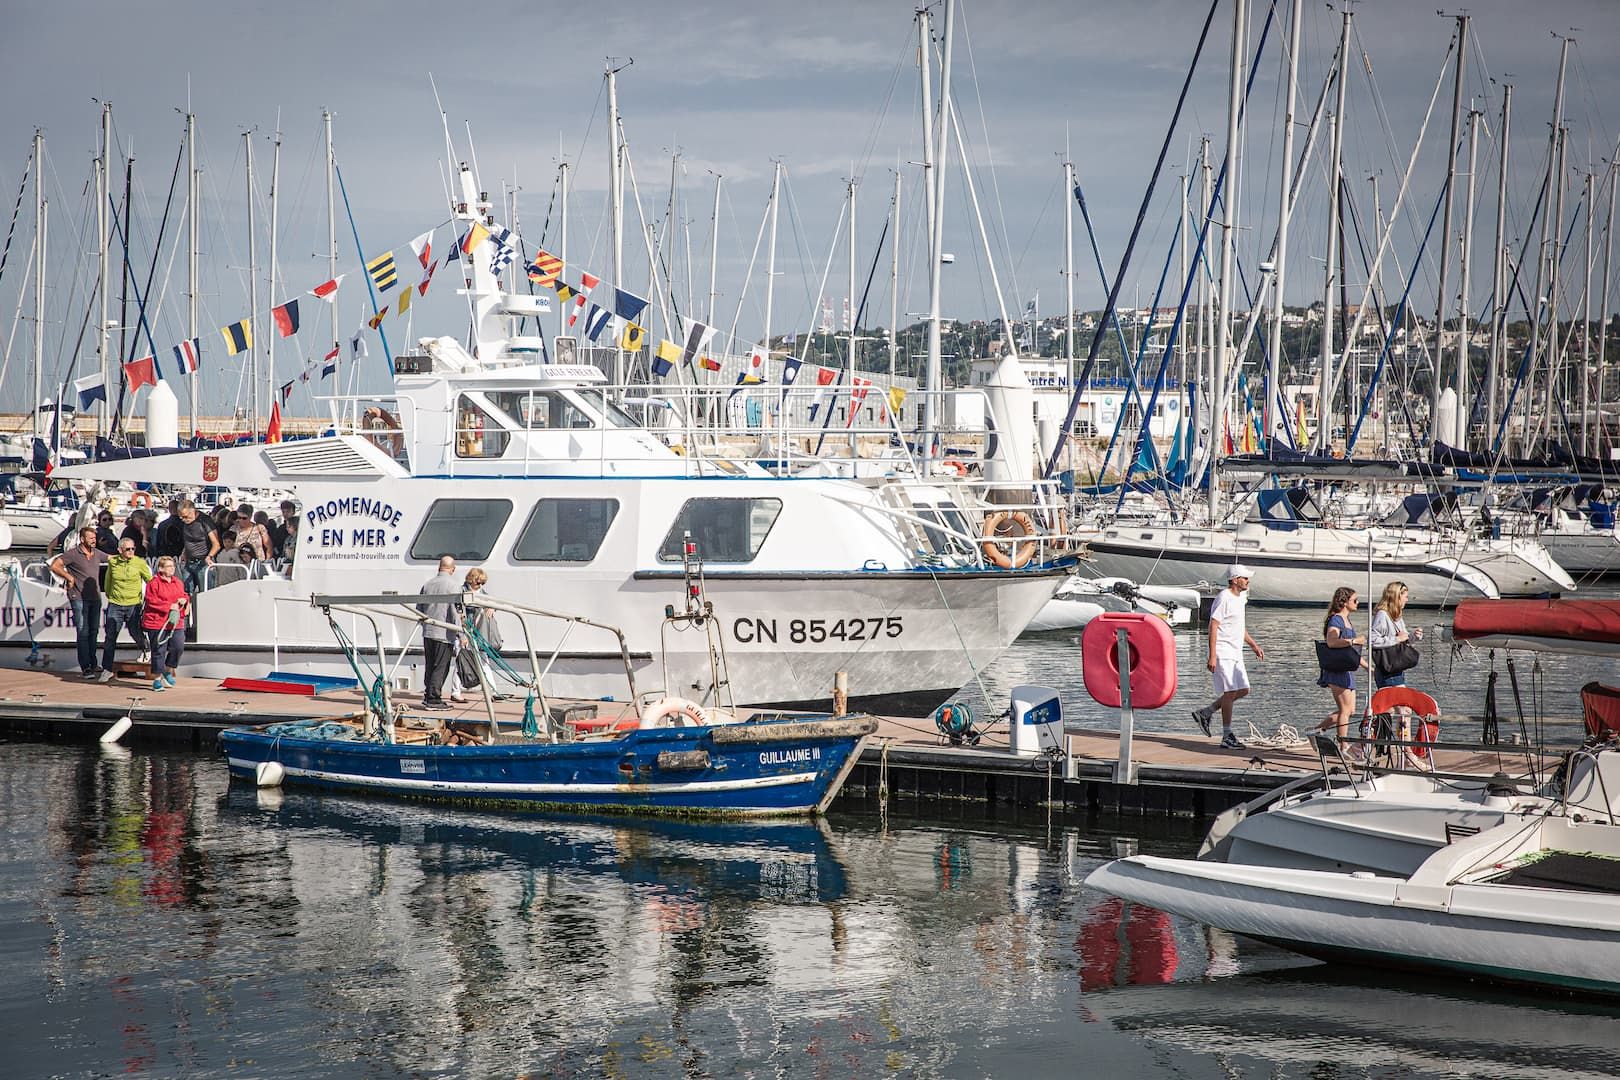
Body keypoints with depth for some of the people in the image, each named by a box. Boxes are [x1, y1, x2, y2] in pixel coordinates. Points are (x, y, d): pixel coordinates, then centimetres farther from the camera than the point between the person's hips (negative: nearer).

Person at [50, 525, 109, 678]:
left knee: (93, 632, 12)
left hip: (95, 598, 6)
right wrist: (69, 578, -11)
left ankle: (92, 664, 21)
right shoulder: (73, 554, -8)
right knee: (83, 632, -7)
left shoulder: (97, 553, 11)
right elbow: (55, 566, -14)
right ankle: (86, 667, -7)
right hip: (79, 598, -6)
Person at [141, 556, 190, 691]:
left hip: (176, 623, 6)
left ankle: (168, 672, 20)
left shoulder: (178, 583, 15)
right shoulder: (153, 583, -5)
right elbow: (152, 601, -12)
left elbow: (184, 596, 26)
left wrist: (184, 600, 1)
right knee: (159, 651, -2)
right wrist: (169, 606, -16)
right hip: (157, 623, -6)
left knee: (178, 647, -4)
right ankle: (157, 679, 7)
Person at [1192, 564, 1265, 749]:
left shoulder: (1240, 598, 16)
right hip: (1223, 652, -9)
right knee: (1231, 691, -10)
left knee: (1243, 690, 9)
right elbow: (1213, 626, -18)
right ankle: (1227, 737, -5)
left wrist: (1254, 645, 25)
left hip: (1235, 653, 9)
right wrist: (1212, 656, -23)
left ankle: (1205, 713, 19)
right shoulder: (1224, 598, -14)